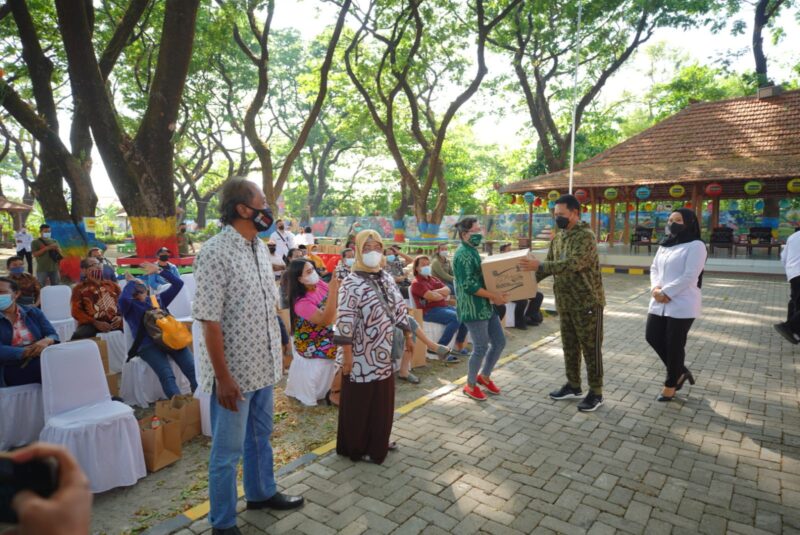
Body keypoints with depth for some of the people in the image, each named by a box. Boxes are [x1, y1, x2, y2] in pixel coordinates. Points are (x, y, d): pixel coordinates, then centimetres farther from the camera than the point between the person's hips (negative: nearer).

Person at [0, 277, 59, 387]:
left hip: (42, 369, 3)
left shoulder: (33, 312, 13)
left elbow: (53, 335, 7)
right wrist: (27, 352, -22)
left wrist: (47, 341, -17)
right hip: (12, 375, -3)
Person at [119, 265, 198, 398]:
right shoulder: (129, 306, 16)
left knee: (193, 368, -22)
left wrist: (159, 270, 17)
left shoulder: (158, 299, 28)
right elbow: (123, 299, -9)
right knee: (166, 374, -30)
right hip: (148, 345, -3)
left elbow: (178, 283, 23)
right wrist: (130, 282, 8)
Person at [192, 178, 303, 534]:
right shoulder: (215, 253, -20)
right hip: (234, 372, -7)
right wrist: (223, 377, -20)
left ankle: (261, 493, 46)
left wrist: (277, 354, 14)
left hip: (263, 366, 8)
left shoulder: (260, 247, 5)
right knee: (228, 451, 10)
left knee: (261, 436, 24)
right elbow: (210, 322, -21)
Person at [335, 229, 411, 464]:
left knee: (383, 401, 18)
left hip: (384, 353, 7)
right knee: (360, 403, 7)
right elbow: (345, 321, -20)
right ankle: (357, 448, 24)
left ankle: (378, 442, 36)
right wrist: (347, 354, -21)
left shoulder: (386, 278, 7)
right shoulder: (351, 284, -16)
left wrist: (407, 336, 17)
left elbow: (399, 308, 15)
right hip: (362, 357, -7)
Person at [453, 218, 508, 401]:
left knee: (499, 342, 14)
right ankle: (470, 385, 19)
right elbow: (469, 285, -24)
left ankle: (484, 376, 32)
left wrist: (494, 296, 12)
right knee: (481, 348, -1)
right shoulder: (463, 254, -17)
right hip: (474, 308, -10)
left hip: (485, 305, 10)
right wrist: (493, 295, -23)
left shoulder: (473, 250, 15)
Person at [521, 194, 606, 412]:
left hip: (587, 303, -8)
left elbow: (573, 264, -31)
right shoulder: (558, 236, 10)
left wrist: (539, 266, -35)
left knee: (591, 348, 3)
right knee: (570, 346, 17)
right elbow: (549, 264, 14)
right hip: (565, 303, 8)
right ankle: (573, 386, 31)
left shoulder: (585, 236, -17)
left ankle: (596, 392, 15)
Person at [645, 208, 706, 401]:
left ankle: (670, 385, 20)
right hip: (659, 303, 7)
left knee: (674, 345, 2)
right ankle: (680, 372, 30)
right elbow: (654, 268, 13)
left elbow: (689, 276, -17)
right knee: (652, 336, 7)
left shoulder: (696, 246, -9)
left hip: (682, 305, -7)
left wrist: (666, 292, -17)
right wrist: (655, 288, -6)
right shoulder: (665, 245, 14)